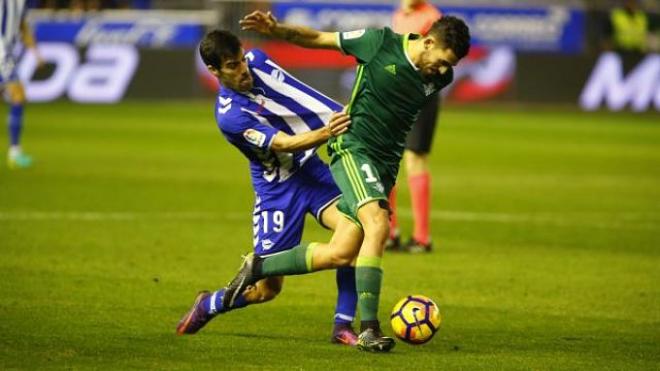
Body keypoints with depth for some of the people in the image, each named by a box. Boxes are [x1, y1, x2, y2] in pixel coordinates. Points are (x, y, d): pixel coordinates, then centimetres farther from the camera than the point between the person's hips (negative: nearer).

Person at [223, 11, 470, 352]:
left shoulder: (440, 78, 5)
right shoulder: (381, 42, -9)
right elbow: (319, 39, 0)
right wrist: (276, 30, -12)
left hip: (386, 166, 6)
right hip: (353, 148, -6)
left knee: (340, 253, -1)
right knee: (377, 224, -28)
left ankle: (258, 267, 19)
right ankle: (368, 329, -27)